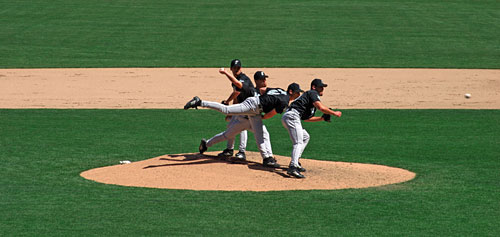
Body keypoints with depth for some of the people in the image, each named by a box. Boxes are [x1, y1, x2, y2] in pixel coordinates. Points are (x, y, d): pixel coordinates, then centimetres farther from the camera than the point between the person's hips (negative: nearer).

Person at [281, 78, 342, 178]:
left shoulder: (308, 95, 30)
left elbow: (306, 118, 30)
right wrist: (334, 113, -3)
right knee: (298, 142, -19)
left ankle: (295, 162, 18)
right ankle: (293, 168, -36)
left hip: (286, 117, 10)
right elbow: (321, 107, -15)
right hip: (292, 115, -10)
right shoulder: (313, 93, 2)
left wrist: (322, 118, 24)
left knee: (305, 137, 24)